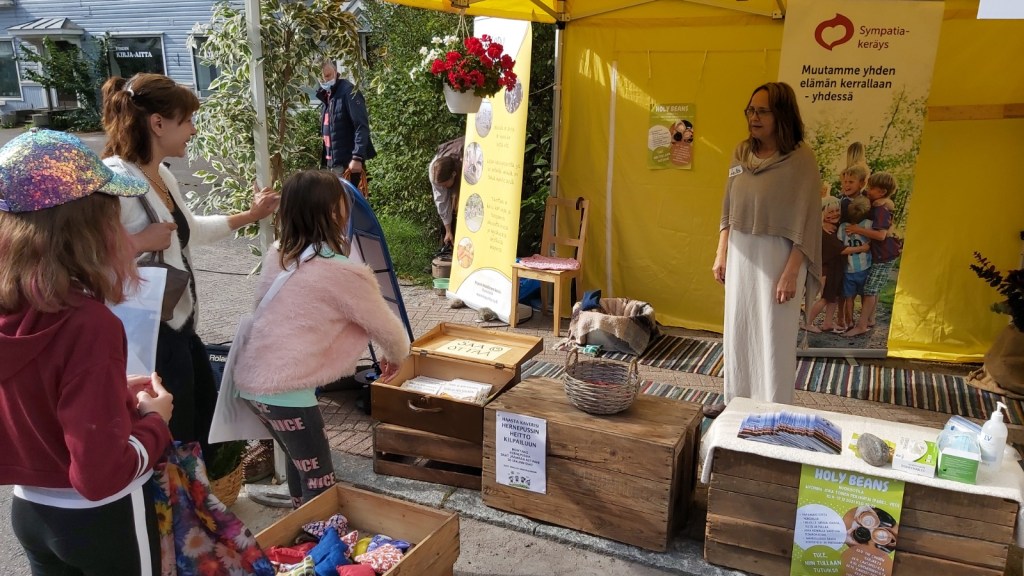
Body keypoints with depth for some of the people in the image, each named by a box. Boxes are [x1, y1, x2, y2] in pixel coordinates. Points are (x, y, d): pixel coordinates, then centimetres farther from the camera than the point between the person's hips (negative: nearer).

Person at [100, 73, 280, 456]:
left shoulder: (162, 176, 9)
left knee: (206, 424, 25)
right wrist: (140, 242, -25)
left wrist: (251, 215, 30)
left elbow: (192, 230, 26)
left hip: (180, 327, 10)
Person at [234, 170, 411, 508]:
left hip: (251, 379, 8)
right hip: (284, 389, -8)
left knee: (300, 463, 24)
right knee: (320, 485, 4)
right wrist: (394, 357, 21)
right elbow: (388, 329, -1)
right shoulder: (344, 272, -13)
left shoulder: (278, 254, 6)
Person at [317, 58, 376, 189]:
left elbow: (362, 127, -19)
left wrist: (357, 157, -27)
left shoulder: (348, 92, -11)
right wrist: (324, 162, 17)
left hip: (349, 162, -8)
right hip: (334, 163, 8)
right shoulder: (326, 97, 15)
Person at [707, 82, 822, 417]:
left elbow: (806, 221, -13)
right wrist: (721, 255, 8)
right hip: (740, 255, 6)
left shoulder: (801, 158, -11)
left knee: (774, 337, 3)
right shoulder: (742, 153, 6)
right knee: (737, 332, 13)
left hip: (777, 258, -6)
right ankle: (737, 401, 28)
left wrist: (791, 272, -17)